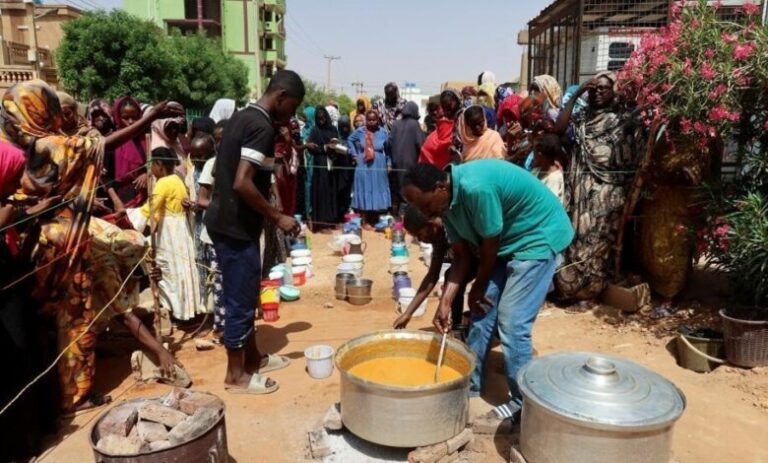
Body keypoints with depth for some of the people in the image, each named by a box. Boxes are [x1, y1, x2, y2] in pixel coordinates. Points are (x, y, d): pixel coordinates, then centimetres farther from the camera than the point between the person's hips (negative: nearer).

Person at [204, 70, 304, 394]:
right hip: (236, 226, -10)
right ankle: (236, 375, 17)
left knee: (244, 295, 19)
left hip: (225, 220, 10)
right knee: (240, 300, 2)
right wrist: (277, 217, -19)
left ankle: (253, 358, 34)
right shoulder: (262, 126, -19)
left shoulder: (242, 116, 11)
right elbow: (242, 183, -27)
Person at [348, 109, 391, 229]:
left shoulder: (383, 132, -3)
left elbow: (388, 150, 7)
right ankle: (365, 221, 9)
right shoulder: (360, 131, -4)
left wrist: (388, 164, 6)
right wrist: (355, 154, 6)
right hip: (364, 168, -1)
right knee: (365, 192, 3)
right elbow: (350, 140, 14)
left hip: (379, 168, 1)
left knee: (378, 192, 8)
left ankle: (376, 220, 19)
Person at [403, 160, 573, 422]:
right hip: (507, 241, 9)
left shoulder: (476, 188, -34)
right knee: (482, 312, 9)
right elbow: (462, 255, -2)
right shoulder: (447, 199, -6)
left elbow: (489, 246, -22)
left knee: (511, 322, -11)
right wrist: (445, 302, -10)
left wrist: (478, 288, -6)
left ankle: (524, 404, 7)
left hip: (538, 236, -8)